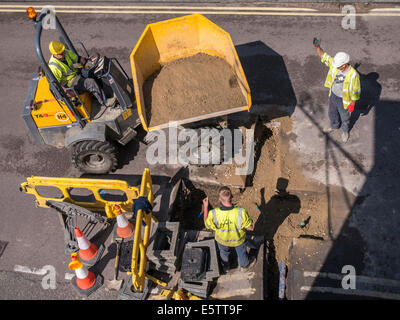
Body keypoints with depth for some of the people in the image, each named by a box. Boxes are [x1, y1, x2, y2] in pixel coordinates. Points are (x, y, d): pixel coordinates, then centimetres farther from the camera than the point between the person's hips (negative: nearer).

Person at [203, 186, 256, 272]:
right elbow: (250, 227, -23)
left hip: (222, 240, 1)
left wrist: (205, 207, -10)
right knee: (241, 251, 34)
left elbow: (207, 225, -15)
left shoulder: (213, 214, -39)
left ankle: (225, 266, 66)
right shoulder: (241, 212, -40)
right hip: (238, 239, -1)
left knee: (224, 252, 36)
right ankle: (245, 265, 64)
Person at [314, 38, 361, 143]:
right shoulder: (335, 64, -19)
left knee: (345, 117, 22)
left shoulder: (353, 75, -33)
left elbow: (355, 91, -22)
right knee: (332, 113, 29)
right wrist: (317, 47, -27)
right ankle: (334, 126, 59)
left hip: (344, 100, -5)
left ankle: (345, 131, 50)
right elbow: (323, 56, -12)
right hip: (333, 96, 5)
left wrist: (352, 105, -15)